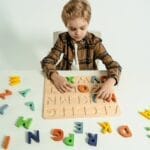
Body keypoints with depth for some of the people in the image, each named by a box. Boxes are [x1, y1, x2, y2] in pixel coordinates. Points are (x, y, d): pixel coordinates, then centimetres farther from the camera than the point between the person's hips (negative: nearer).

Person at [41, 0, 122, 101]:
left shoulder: (94, 43, -13)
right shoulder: (63, 40, -9)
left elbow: (114, 65, -18)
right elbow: (47, 61, -12)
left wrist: (110, 81, -40)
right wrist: (55, 77, -34)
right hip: (66, 82, 2)